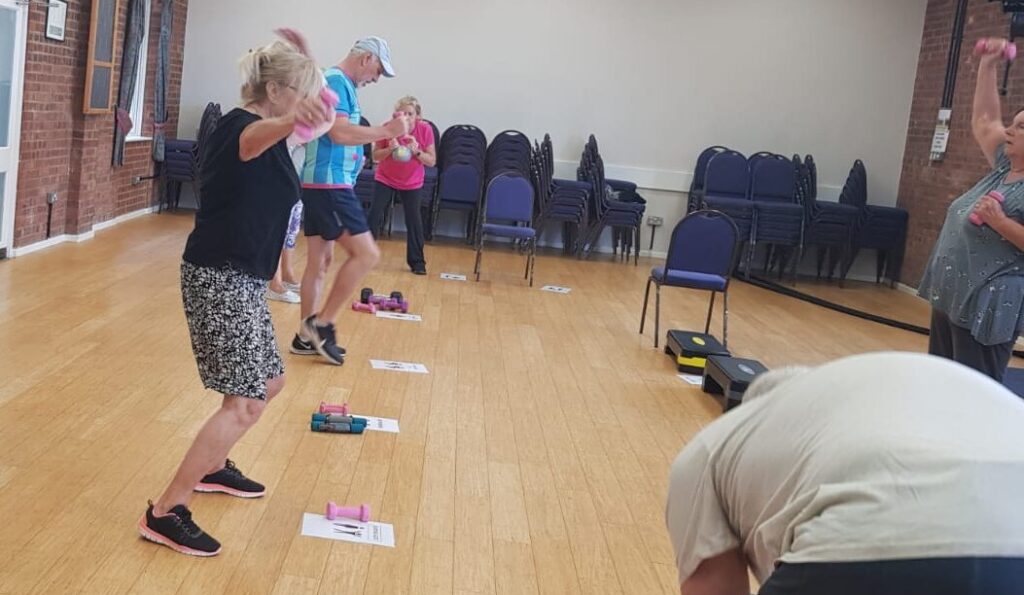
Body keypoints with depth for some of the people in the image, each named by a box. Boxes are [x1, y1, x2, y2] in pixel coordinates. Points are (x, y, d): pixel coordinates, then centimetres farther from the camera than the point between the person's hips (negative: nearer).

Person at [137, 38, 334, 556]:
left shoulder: (268, 132, 12)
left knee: (268, 382, 21)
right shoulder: (239, 125, -17)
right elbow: (253, 139, -47)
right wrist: (291, 120, -68)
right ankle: (165, 513, -7)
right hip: (218, 278, -10)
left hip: (242, 278, 10)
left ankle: (211, 467, 39)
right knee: (243, 402, -13)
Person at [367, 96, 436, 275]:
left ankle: (417, 262, 11)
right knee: (375, 215, -4)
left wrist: (416, 151, -29)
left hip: (412, 183, 0)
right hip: (385, 179, 0)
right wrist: (389, 149, -27)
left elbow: (432, 161, -12)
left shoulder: (425, 130, -17)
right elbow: (375, 156, -8)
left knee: (414, 220, -2)